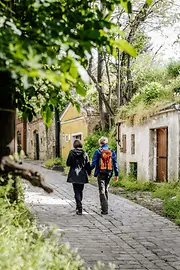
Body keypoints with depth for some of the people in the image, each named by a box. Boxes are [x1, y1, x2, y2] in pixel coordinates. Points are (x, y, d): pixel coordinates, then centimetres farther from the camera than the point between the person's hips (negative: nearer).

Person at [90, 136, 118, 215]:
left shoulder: (97, 152, -7)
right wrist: (116, 174, 8)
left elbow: (93, 163, -7)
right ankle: (104, 206, 31)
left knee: (102, 191, -1)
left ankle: (105, 209, -9)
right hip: (109, 173, 4)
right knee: (106, 189, 21)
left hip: (101, 173, -4)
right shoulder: (112, 152, 3)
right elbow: (115, 164, 3)